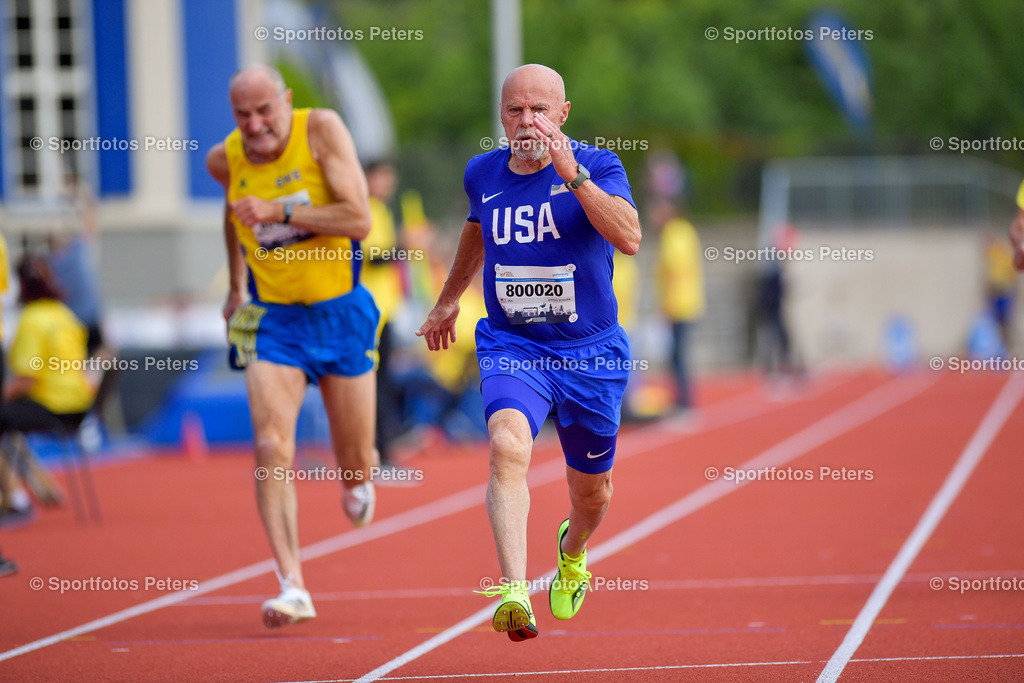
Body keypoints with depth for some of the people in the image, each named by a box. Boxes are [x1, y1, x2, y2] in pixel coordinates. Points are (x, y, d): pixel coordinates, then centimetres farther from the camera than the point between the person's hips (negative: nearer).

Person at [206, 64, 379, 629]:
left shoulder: (321, 130, -15)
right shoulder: (225, 160, -5)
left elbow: (358, 221, -22)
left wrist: (279, 211, -28)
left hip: (341, 313, -1)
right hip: (273, 320, 1)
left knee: (357, 467, 8)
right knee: (271, 448, -19)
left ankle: (355, 482, 48)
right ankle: (292, 587, -20)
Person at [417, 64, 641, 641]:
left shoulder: (598, 166, -9)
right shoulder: (483, 174, 3)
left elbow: (629, 238, -27)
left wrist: (573, 175, -34)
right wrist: (449, 301, 38)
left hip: (590, 354, -1)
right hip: (511, 348, 1)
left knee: (591, 491, 16)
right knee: (508, 447, -30)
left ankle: (572, 551, 53)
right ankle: (514, 593, -41)